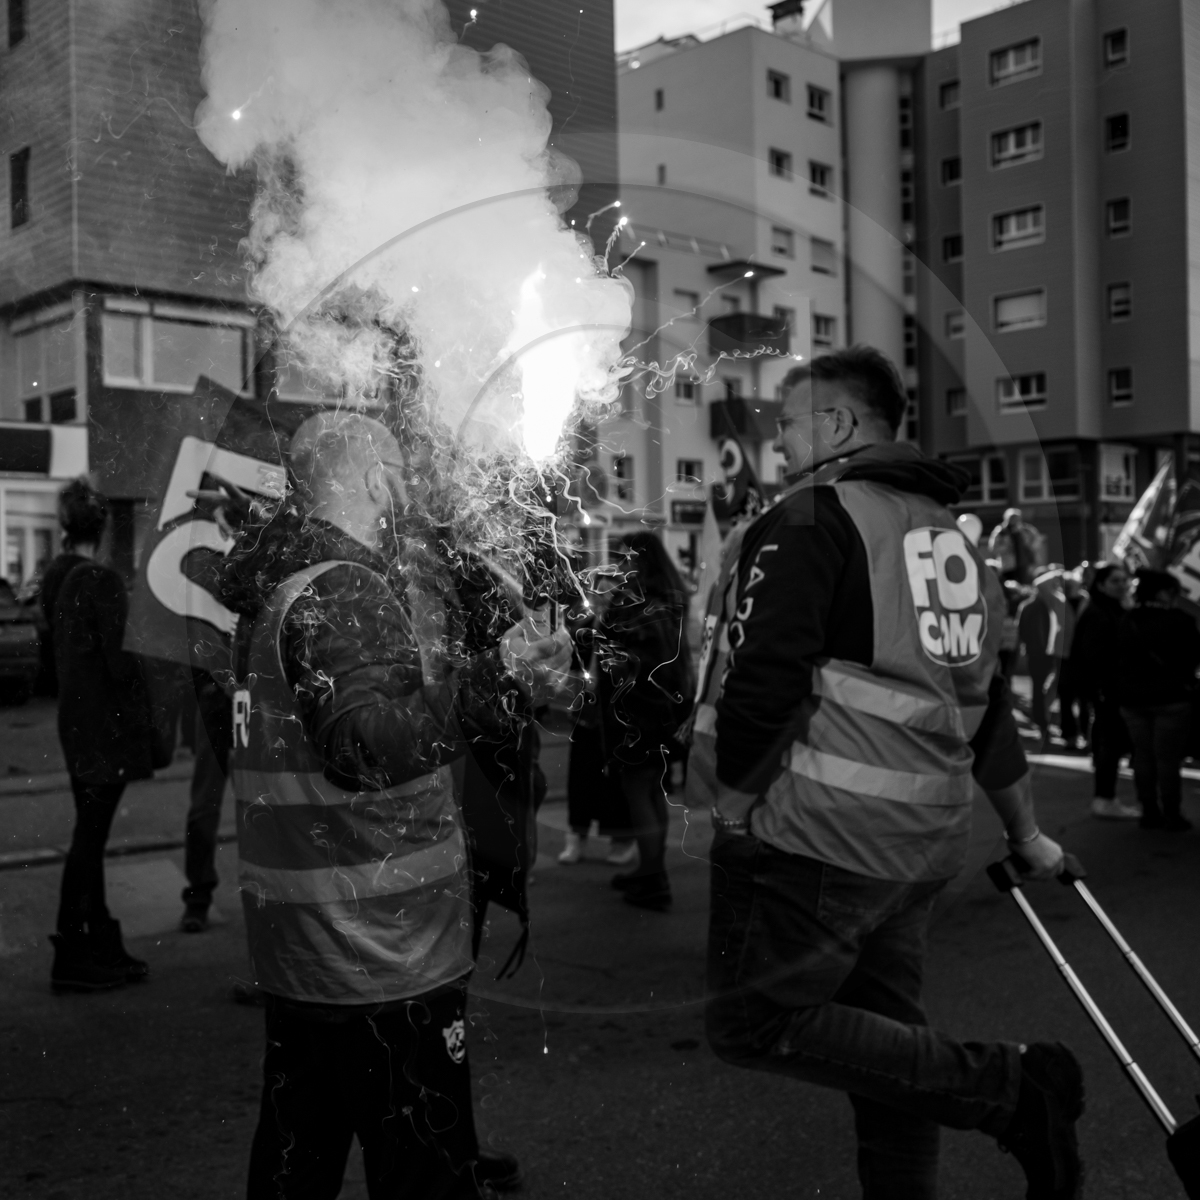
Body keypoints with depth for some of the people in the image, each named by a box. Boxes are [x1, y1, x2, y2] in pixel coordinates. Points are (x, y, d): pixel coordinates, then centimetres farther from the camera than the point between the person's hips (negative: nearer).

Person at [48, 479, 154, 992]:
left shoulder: (56, 578, 7)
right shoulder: (101, 582, -18)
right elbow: (121, 663, -20)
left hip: (74, 718, 8)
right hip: (105, 724, -8)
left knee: (89, 834, 14)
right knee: (90, 837, -1)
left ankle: (103, 948, 25)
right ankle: (72, 958, 8)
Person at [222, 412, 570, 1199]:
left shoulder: (282, 583, 13)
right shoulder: (348, 590, -18)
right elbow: (373, 742, -29)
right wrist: (492, 677, -23)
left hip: (294, 939, 10)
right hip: (382, 944, -10)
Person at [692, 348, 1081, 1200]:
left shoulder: (809, 519, -10)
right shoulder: (954, 537, 16)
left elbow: (761, 686, -20)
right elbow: (986, 703, 20)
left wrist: (734, 813, -7)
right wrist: (1026, 832, 26)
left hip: (815, 837, -9)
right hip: (924, 843, 9)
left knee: (754, 1022, -1)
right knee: (887, 1031, 18)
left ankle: (1009, 1086, -5)